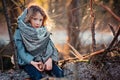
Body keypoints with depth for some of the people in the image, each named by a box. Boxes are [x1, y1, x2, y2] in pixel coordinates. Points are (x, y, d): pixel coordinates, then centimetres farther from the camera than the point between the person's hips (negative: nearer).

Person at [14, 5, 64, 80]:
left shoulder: (44, 31, 0)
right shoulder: (20, 33, -13)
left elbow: (49, 46, -3)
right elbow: (21, 51, -16)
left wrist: (50, 59, -22)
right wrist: (32, 62, -29)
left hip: (44, 59, 4)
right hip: (28, 61, -4)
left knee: (59, 73, -16)